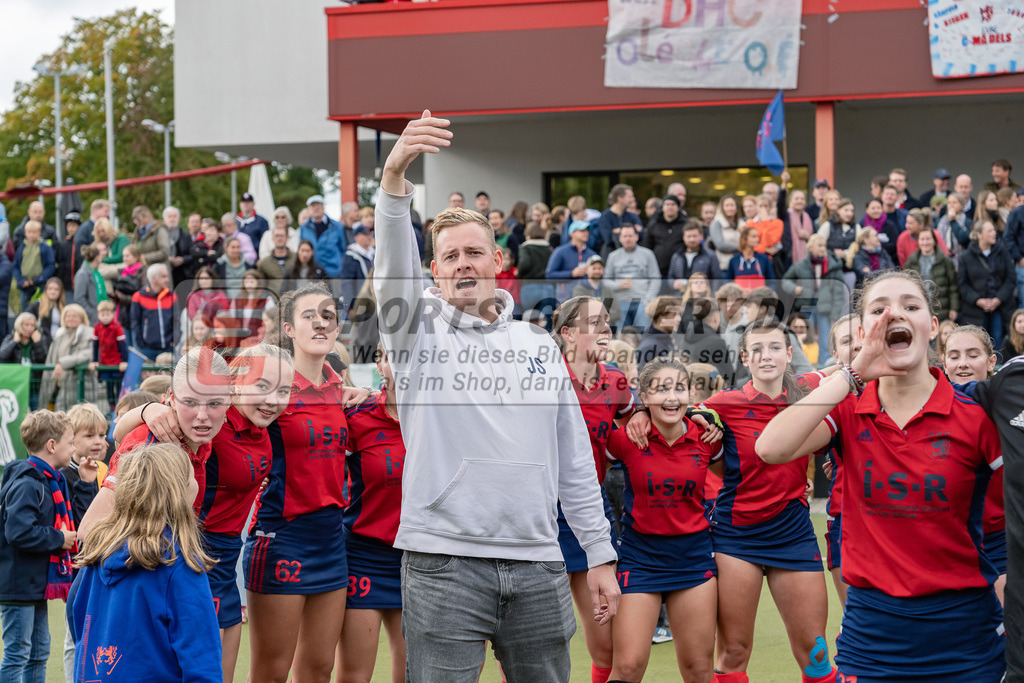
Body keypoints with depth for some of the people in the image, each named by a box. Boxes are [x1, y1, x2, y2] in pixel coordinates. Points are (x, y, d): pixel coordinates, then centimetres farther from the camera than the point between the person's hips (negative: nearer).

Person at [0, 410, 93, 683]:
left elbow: (70, 517, 24)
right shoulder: (27, 484, -20)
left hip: (36, 583, 10)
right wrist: (58, 539, -19)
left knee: (39, 651, 16)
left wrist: (85, 484, 13)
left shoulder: (53, 481, 11)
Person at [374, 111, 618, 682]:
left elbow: (575, 459, 15)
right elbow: (394, 261, -15)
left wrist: (601, 555, 10)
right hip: (444, 561, -3)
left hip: (539, 568, 3)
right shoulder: (420, 329, 5)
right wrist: (395, 177, -33)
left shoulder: (541, 345, 15)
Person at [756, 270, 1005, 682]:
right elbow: (771, 448, -18)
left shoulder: (977, 415, -5)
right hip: (871, 630, 1)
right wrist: (854, 372, -18)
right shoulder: (848, 410, 0)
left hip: (963, 631, -1)